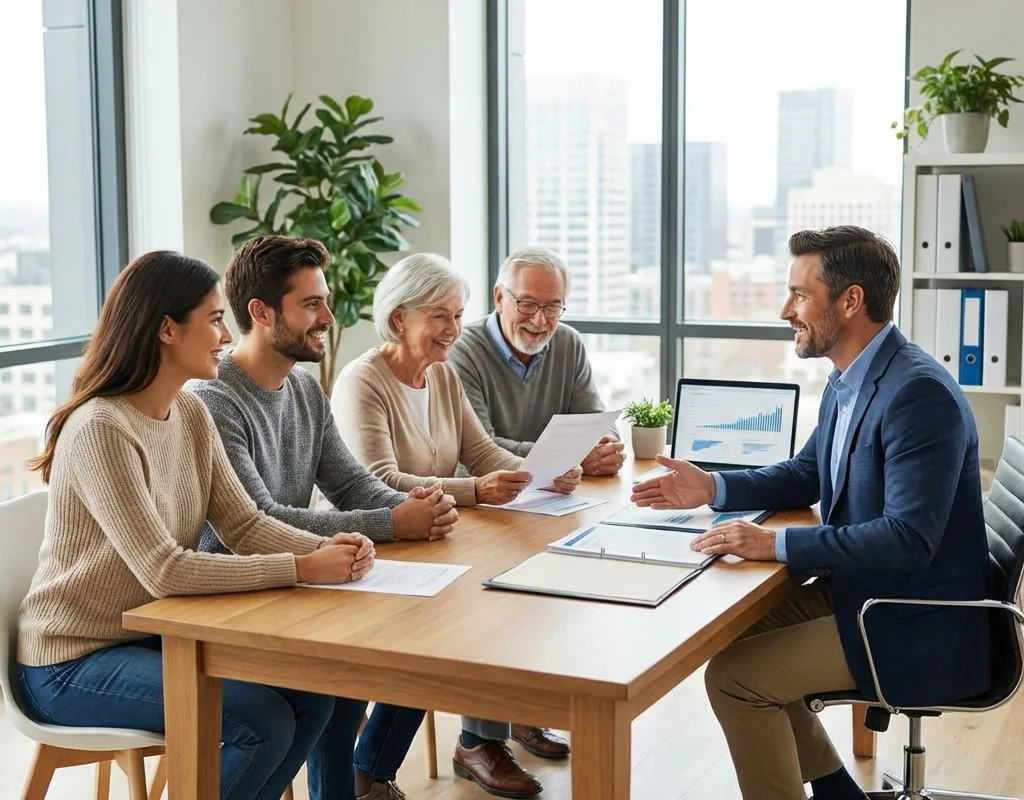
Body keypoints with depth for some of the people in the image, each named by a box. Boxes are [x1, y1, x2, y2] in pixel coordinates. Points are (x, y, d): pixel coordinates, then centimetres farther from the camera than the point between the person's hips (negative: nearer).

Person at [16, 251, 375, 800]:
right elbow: (163, 570, -29)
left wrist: (326, 548, -18)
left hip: (152, 634, 8)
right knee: (265, 721, -20)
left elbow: (244, 524, 0)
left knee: (314, 691, -5)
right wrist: (302, 569, -28)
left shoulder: (191, 414, 2)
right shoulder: (100, 429, -24)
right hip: (74, 663, -8)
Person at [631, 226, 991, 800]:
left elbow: (908, 537, -29)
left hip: (917, 624, -9)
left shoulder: (919, 393, -24)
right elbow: (808, 474, 20)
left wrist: (776, 545, -30)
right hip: (861, 589, 10)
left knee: (734, 676, -12)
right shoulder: (850, 380, 5)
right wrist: (712, 488, 6)